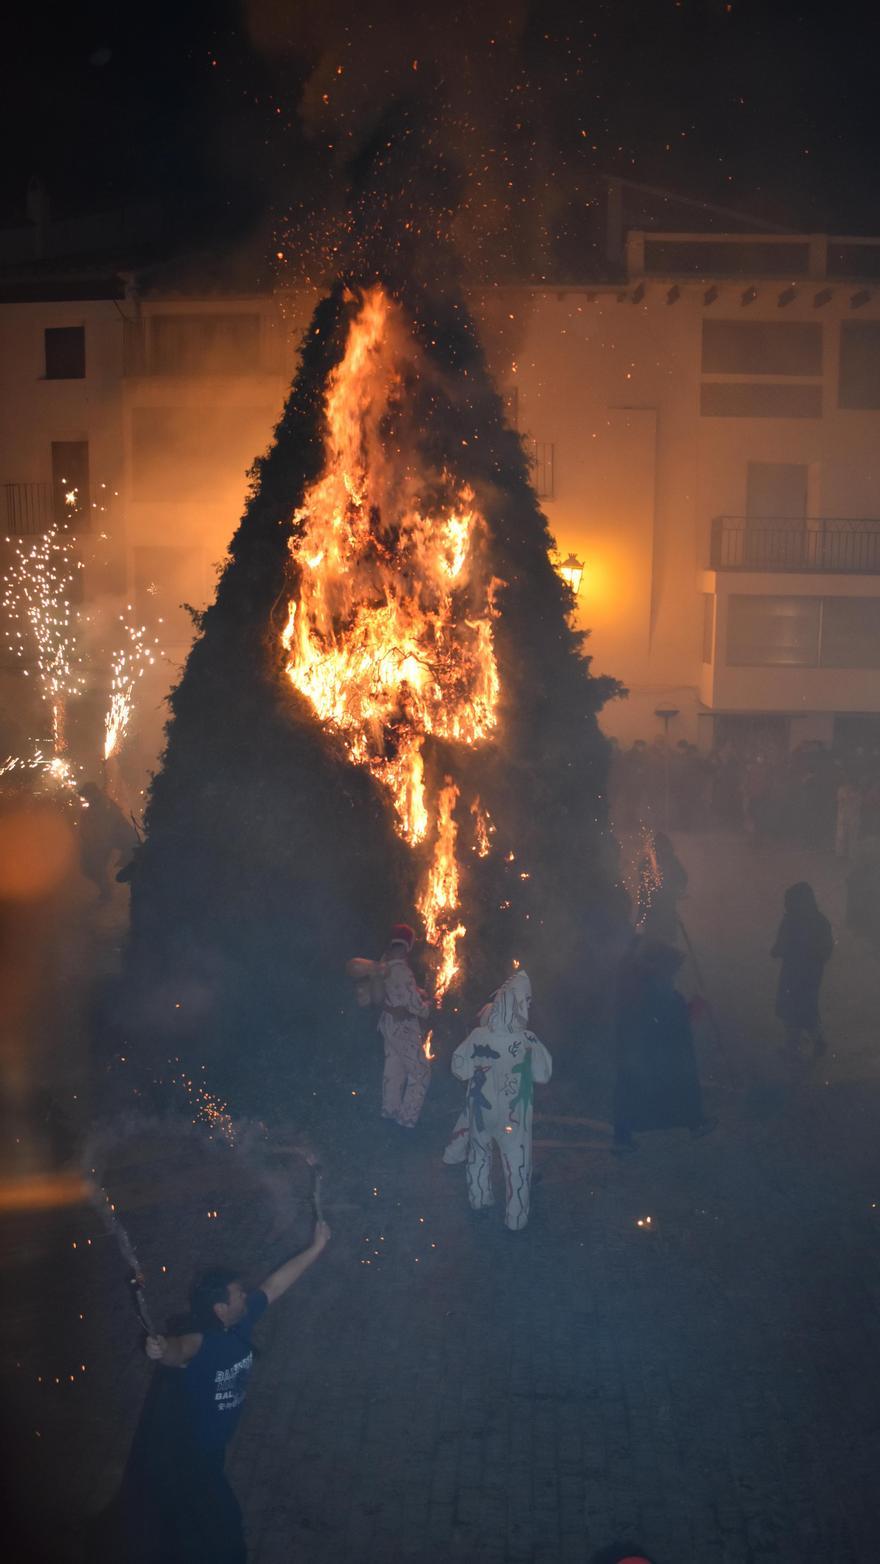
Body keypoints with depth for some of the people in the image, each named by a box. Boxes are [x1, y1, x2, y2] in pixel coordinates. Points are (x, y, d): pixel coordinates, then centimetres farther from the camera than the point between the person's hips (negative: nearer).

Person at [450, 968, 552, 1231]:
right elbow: (542, 1075, -12)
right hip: (513, 1114, -3)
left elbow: (459, 1069, -8)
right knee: (517, 1163, 13)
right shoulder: (528, 1041, -24)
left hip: (481, 1108, 3)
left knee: (479, 1152, 26)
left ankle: (479, 1199, 43)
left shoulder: (477, 1036, -17)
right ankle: (515, 1219, 22)